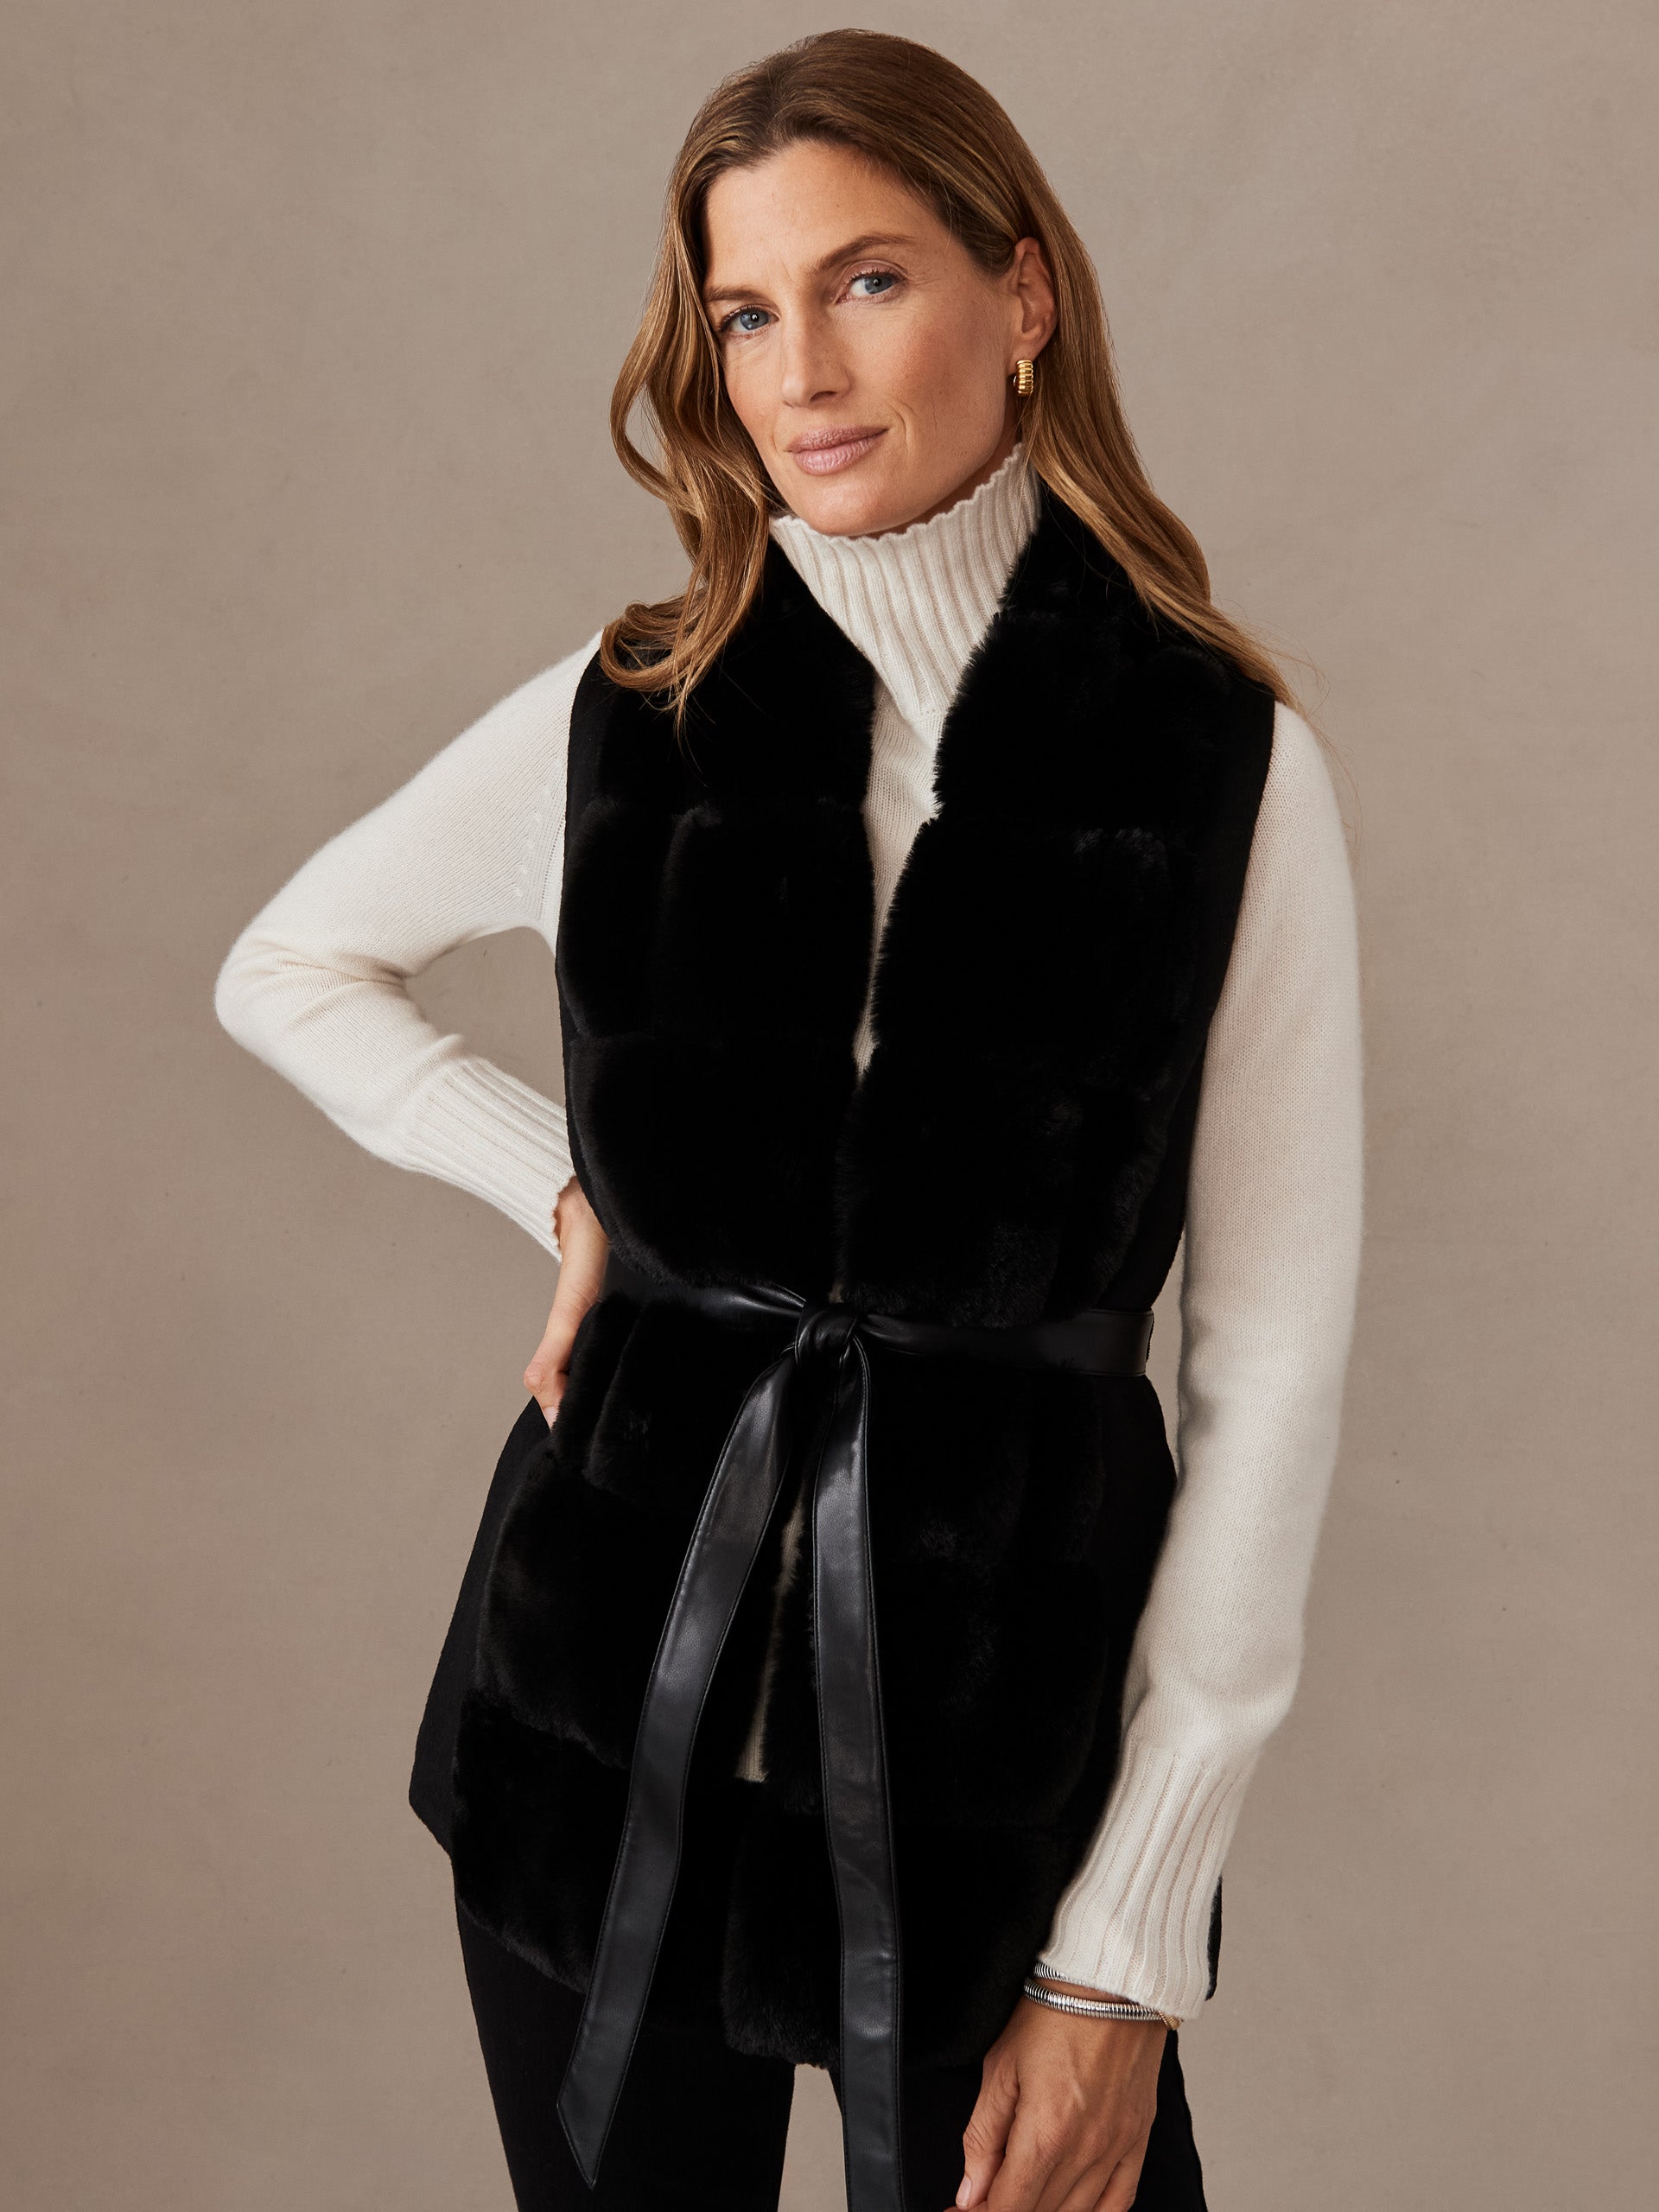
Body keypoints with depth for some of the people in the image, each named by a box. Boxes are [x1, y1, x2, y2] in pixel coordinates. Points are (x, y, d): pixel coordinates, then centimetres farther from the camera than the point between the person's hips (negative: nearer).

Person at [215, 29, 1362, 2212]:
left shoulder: (1226, 765, -8)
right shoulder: (624, 721, -2)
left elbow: (1273, 1357, -7)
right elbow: (288, 968, 16)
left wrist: (1131, 1946, -8)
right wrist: (563, 1182, -1)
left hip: (1007, 1731, -2)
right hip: (611, 1696, 2)